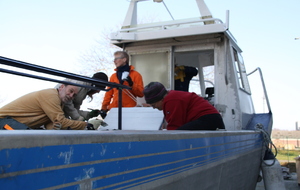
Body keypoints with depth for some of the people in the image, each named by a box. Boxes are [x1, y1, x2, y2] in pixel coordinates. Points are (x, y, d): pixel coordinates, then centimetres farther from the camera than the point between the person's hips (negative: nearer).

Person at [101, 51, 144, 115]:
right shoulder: (113, 76, 16)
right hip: (114, 110, 4)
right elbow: (109, 93, 15)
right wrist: (104, 108, 8)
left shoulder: (135, 75, 4)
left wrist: (132, 84, -16)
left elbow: (141, 93, -3)